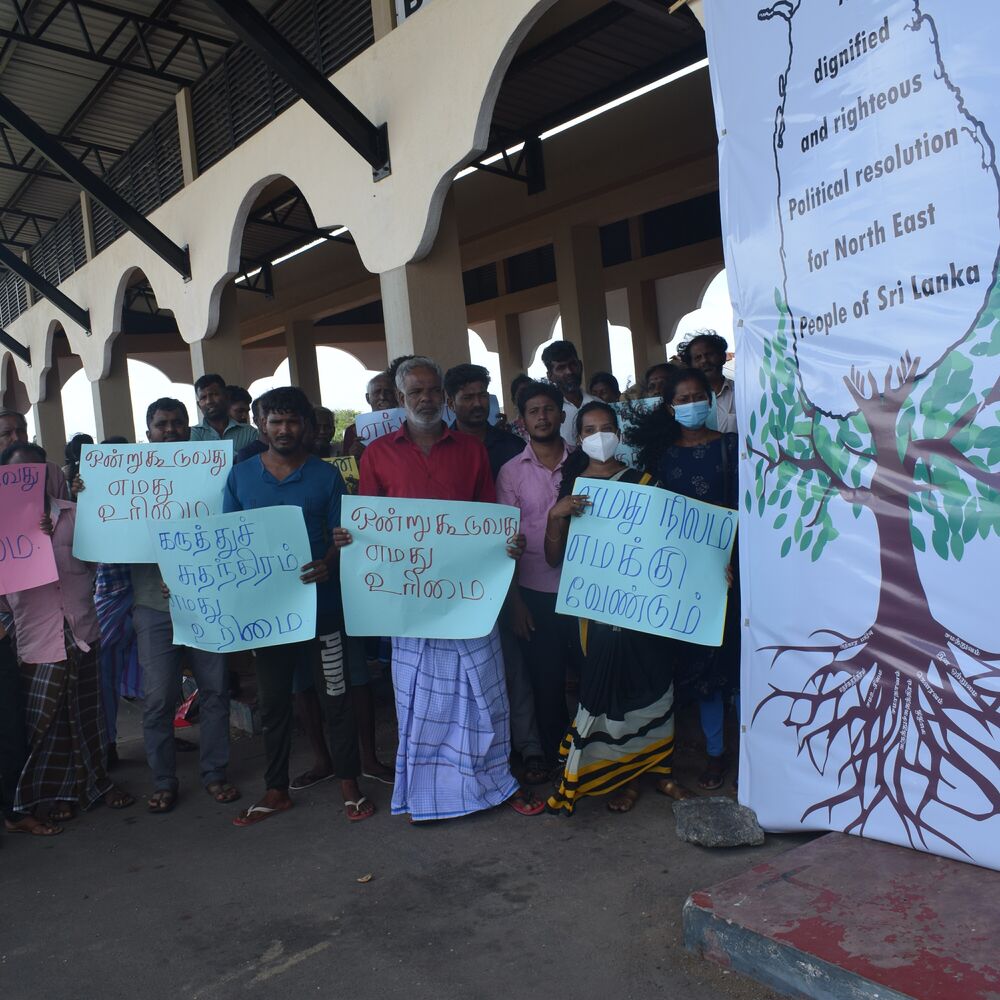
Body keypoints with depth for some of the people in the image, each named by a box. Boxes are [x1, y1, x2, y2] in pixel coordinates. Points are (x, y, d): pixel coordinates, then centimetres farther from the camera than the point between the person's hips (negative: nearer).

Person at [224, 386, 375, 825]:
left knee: (335, 697, 5)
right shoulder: (241, 475, 5)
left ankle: (349, 783, 21)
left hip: (320, 604, -2)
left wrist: (329, 564, -23)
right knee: (272, 701, 14)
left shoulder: (326, 475, -1)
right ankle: (276, 790, 28)